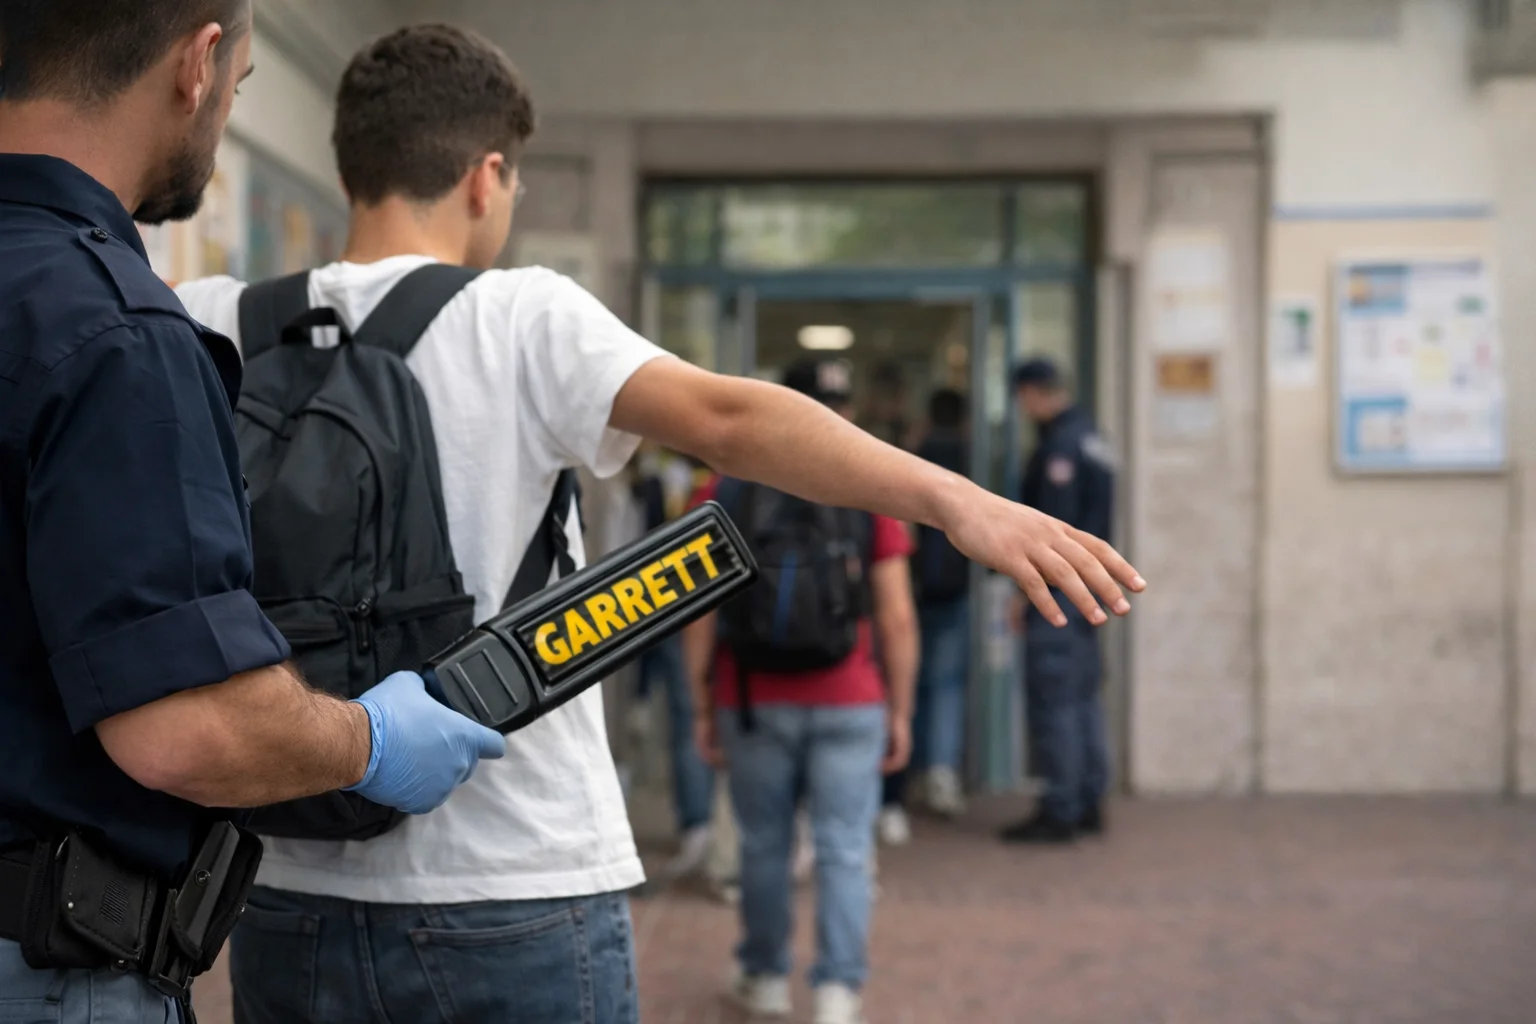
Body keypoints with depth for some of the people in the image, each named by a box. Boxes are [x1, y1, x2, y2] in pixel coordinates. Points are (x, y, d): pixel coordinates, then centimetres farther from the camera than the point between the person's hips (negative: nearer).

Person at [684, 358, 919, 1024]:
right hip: (849, 706, -1)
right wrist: (901, 711, 6)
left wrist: (704, 707, 7)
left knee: (763, 846, 14)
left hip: (753, 704, 1)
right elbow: (897, 619, -3)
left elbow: (700, 614, -1)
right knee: (844, 851, 2)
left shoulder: (727, 493, 1)